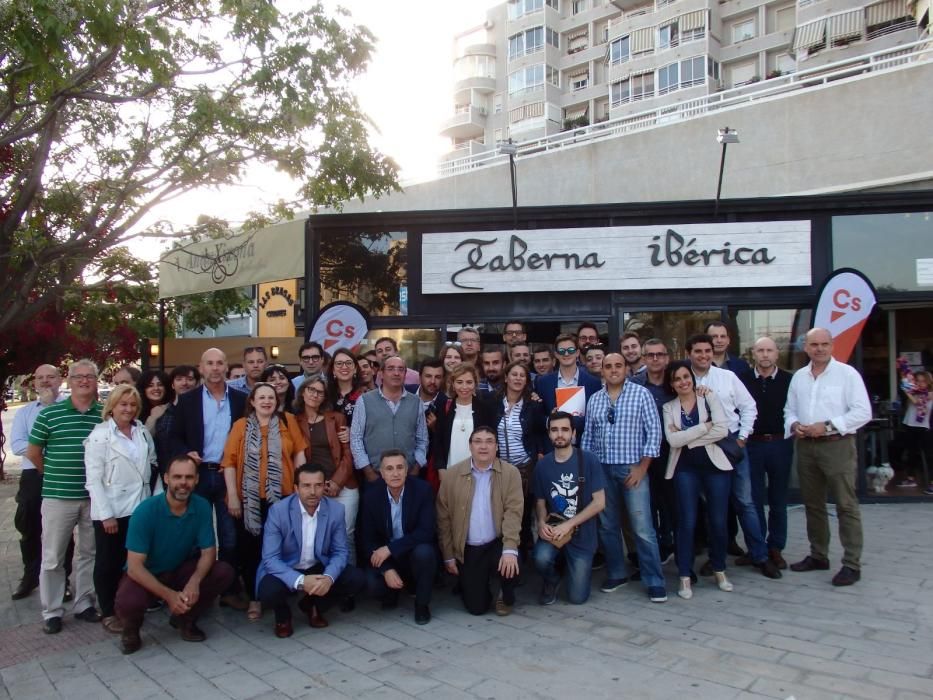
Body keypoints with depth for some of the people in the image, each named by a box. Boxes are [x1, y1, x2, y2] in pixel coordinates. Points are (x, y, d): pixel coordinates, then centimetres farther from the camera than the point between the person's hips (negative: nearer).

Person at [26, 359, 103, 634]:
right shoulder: (49, 413, -4)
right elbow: (33, 452, 4)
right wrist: (54, 476, 9)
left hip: (95, 497, 2)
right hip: (58, 496, -2)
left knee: (89, 554, 13)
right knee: (52, 557, 6)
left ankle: (84, 604, 26)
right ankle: (52, 612, 19)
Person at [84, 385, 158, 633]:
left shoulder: (143, 432, 7)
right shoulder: (99, 435, -8)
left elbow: (153, 464, 15)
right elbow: (94, 479, -11)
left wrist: (153, 498, 5)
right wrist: (106, 514, -14)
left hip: (139, 507, 4)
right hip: (111, 510, -4)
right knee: (109, 562, 7)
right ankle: (108, 613, 19)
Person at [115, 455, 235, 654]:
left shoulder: (202, 507, -15)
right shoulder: (146, 510, -24)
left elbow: (208, 552, -10)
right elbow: (134, 567, -24)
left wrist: (195, 581, -31)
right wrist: (169, 595, -33)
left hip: (181, 570, 3)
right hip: (146, 575, -3)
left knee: (224, 572, -20)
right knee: (128, 603, -35)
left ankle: (185, 619, 5)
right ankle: (131, 628, 5)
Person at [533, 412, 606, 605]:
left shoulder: (589, 460, -12)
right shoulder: (542, 465, -4)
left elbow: (599, 502, -12)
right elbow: (540, 502, 6)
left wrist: (568, 525, -19)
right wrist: (541, 523, -15)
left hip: (582, 535, -1)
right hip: (553, 531, 1)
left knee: (577, 598, 0)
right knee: (542, 558, -31)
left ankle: (577, 568, 35)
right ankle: (552, 581, 7)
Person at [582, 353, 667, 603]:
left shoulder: (641, 393, -2)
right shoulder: (594, 399, 9)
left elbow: (654, 431, -6)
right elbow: (588, 435, 12)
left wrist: (642, 467, -10)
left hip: (632, 468, -4)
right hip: (602, 469, 4)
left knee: (643, 528, -4)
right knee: (607, 525, 11)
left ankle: (655, 582, 7)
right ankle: (616, 573, 26)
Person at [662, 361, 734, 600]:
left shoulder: (709, 397, 3)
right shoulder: (668, 407, 4)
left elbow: (722, 430, -11)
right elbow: (673, 440, -11)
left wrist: (687, 438, -11)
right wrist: (705, 426, -13)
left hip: (715, 465, 0)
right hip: (685, 468, 0)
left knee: (718, 521, 5)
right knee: (687, 522, -1)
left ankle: (719, 570, 26)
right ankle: (685, 577, 9)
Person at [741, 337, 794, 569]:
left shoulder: (788, 380, -1)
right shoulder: (743, 379, 0)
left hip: (780, 444, 0)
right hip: (752, 444, 0)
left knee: (778, 500, 10)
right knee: (754, 499, 7)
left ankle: (775, 548, 21)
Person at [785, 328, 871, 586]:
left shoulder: (847, 373, -4)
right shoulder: (798, 376, 12)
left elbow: (863, 412, -10)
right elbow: (789, 410, 18)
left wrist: (827, 425, -16)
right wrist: (794, 424, -3)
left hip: (837, 446, -6)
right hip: (806, 446, 6)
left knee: (846, 506, -3)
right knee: (812, 504, 13)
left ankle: (852, 564, 4)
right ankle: (818, 556, 26)